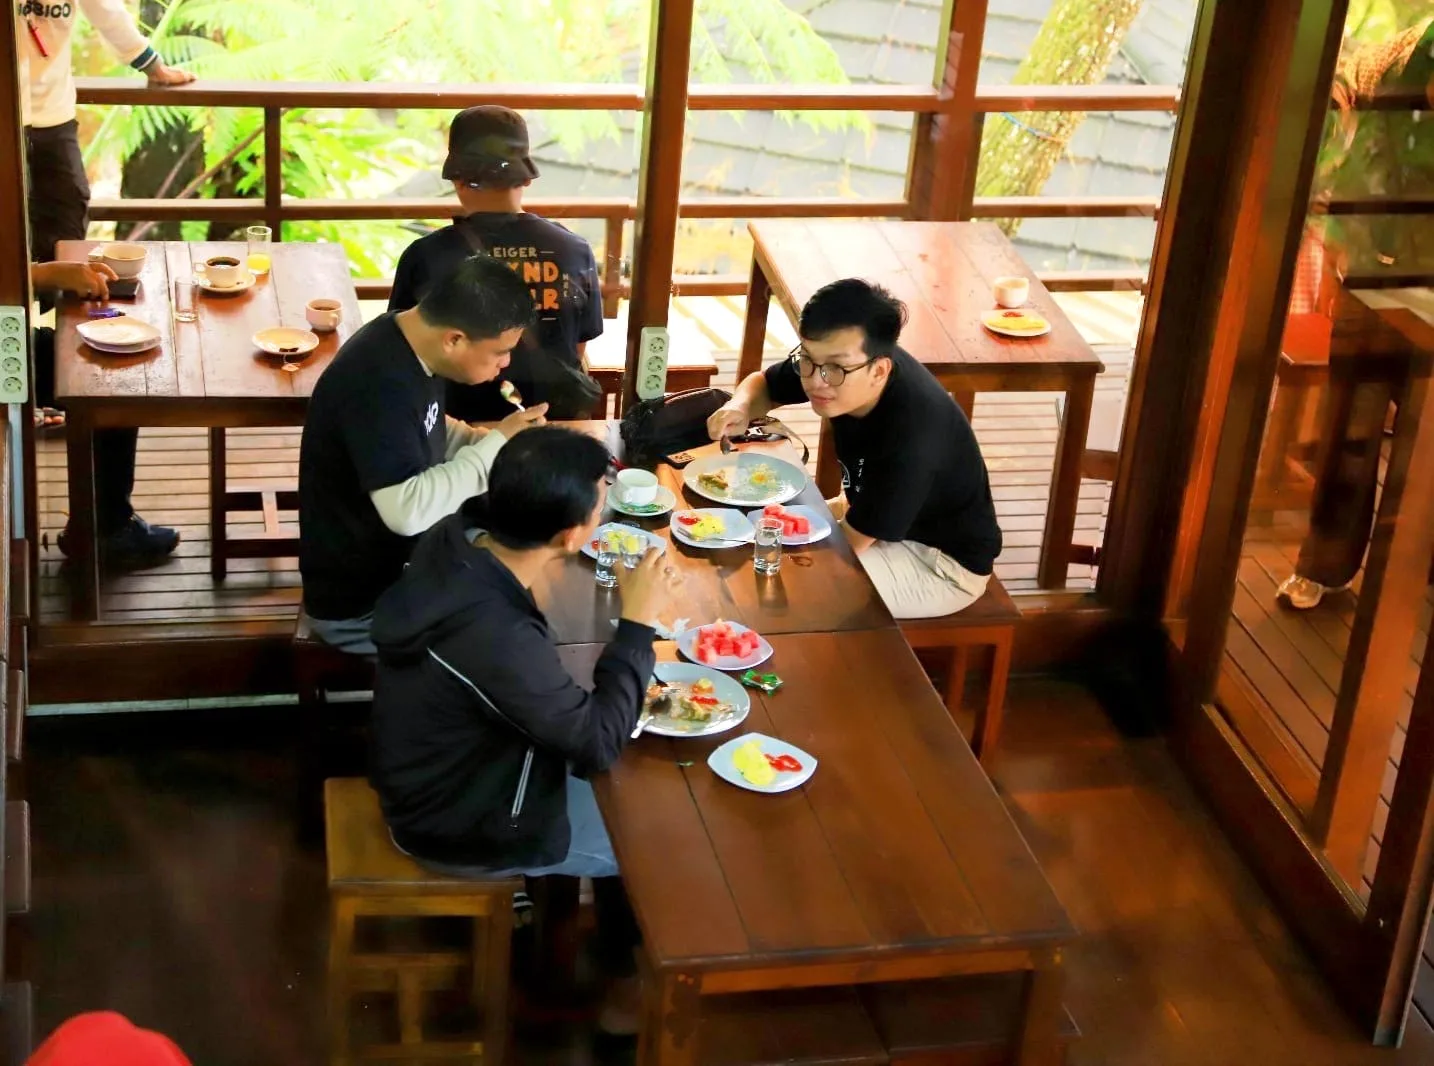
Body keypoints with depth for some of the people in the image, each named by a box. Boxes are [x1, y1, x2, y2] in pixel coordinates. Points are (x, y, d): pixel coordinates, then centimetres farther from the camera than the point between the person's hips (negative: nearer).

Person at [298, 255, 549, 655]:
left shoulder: (412, 347, -2)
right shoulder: (377, 383, -30)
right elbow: (408, 510, -35)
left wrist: (496, 443, -5)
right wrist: (497, 444, -25)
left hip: (400, 559, 9)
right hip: (359, 604, -9)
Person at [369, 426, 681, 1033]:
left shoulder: (457, 537, -18)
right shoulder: (497, 637, -41)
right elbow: (599, 742, -26)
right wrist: (638, 623, -20)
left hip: (442, 772, 7)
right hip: (463, 826, -7)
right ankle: (628, 985, 35)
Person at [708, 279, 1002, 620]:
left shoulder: (910, 434, -38)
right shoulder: (831, 359, -17)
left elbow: (850, 541, -28)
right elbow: (762, 384, 3)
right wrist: (741, 407, -19)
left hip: (946, 562, -8)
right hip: (885, 519, 8)